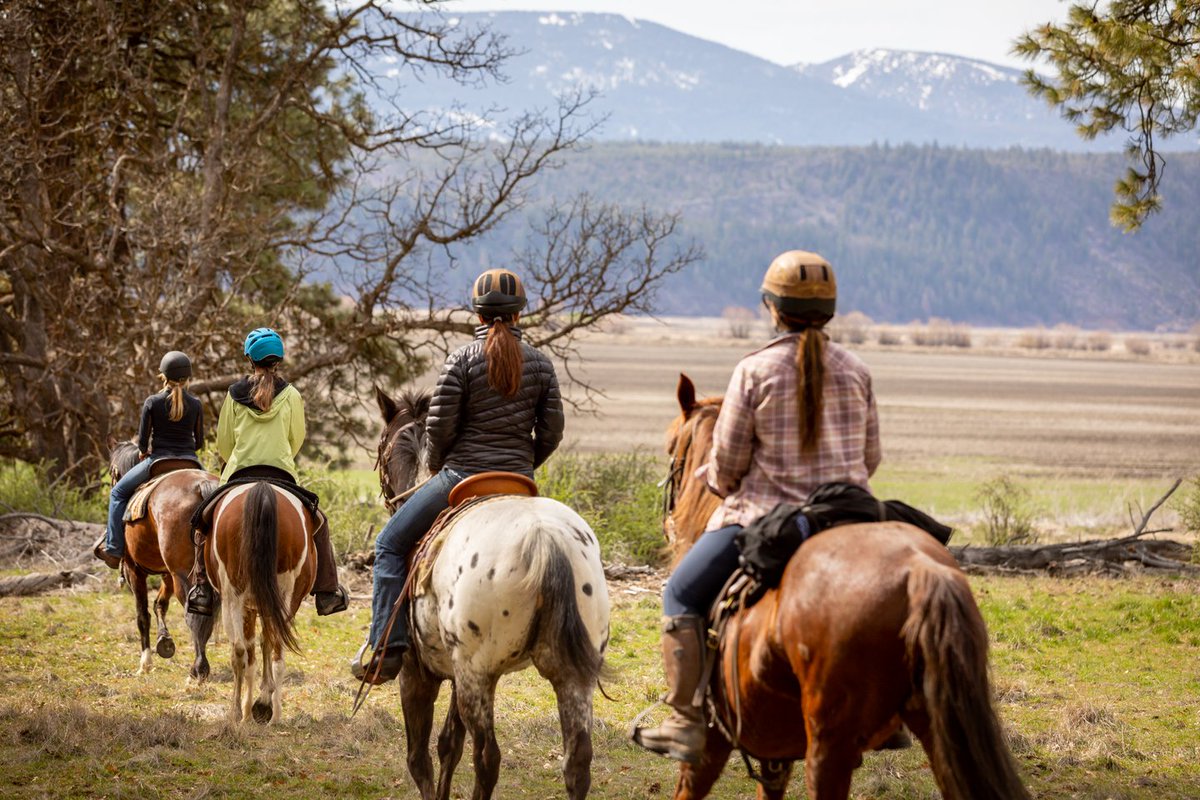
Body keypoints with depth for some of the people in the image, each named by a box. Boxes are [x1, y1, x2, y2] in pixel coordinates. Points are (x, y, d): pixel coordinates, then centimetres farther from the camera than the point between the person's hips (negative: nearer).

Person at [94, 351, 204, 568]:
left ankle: (114, 549, 10)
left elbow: (142, 440, -4)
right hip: (190, 461, 2)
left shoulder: (152, 402, -6)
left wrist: (144, 452, 18)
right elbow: (199, 441, 6)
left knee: (118, 492, 16)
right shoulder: (195, 404, 1)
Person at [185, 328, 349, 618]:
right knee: (318, 522, 18)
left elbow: (223, 444, 10)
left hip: (238, 475, 1)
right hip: (282, 474, -1)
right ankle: (327, 593, 14)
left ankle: (203, 588, 13)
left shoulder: (234, 395, 3)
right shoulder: (291, 395, 0)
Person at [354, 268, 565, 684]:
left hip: (462, 475, -3)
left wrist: (437, 467, 10)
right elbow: (551, 433, 4)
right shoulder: (540, 364, 3)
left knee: (391, 543, 9)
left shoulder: (462, 359, -8)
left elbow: (439, 426, -9)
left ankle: (387, 647, -1)